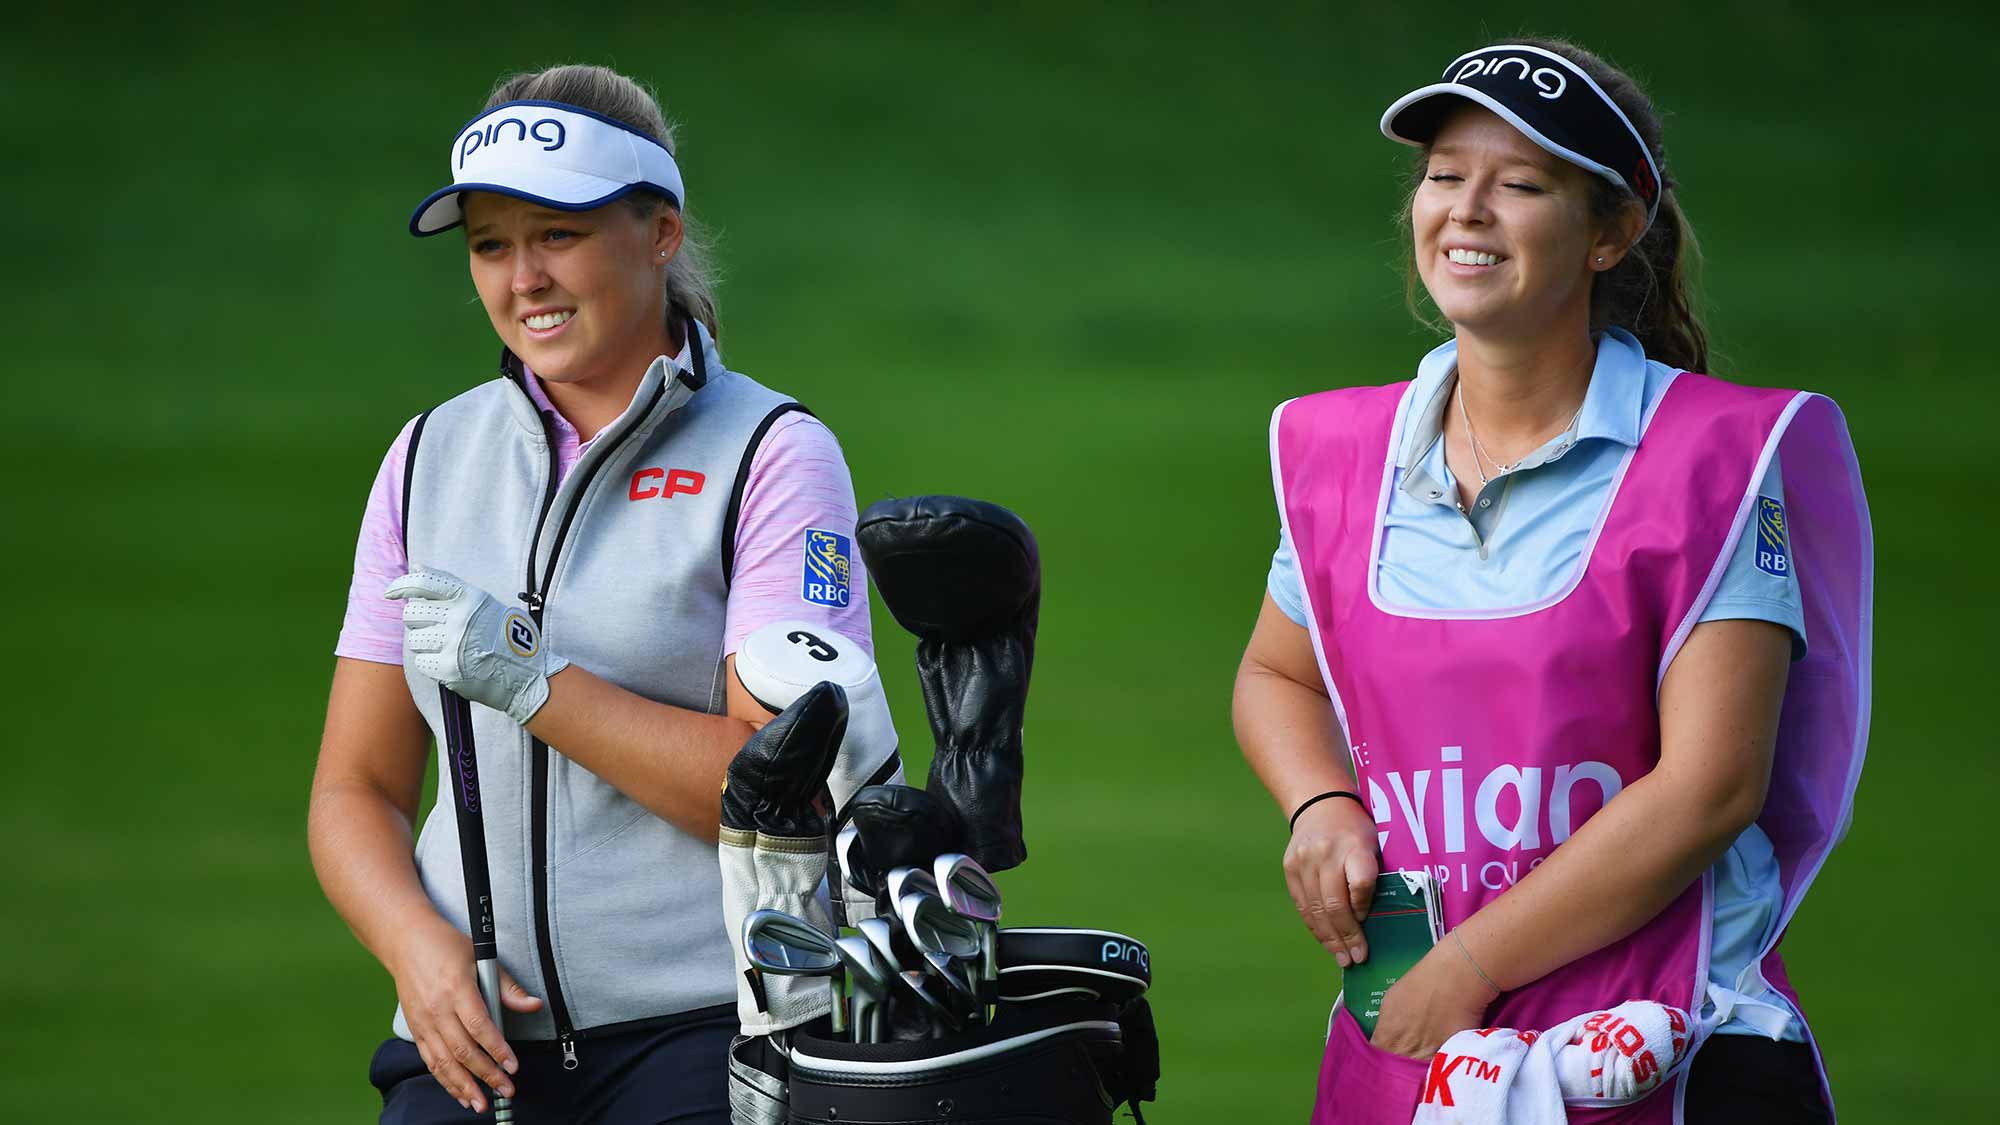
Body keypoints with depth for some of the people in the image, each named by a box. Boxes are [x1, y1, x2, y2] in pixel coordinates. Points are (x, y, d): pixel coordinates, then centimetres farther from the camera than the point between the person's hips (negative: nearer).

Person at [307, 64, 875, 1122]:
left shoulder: (774, 456, 0)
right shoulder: (429, 458, 14)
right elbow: (356, 787, 13)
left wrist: (531, 681, -14)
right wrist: (421, 949, -6)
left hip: (705, 1033, -4)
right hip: (475, 1038, 4)